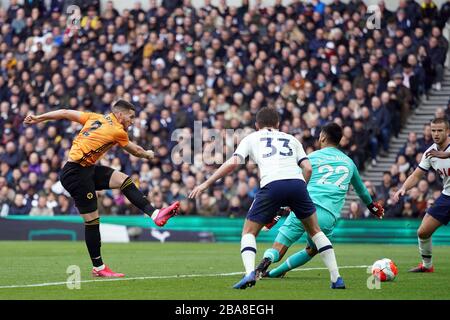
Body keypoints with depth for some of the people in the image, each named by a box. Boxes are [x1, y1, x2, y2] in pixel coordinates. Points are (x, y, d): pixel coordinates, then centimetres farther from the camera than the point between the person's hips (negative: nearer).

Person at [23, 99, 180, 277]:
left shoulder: (95, 118, 9)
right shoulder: (117, 131, -10)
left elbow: (65, 113, 7)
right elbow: (136, 151, 7)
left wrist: (38, 118, 14)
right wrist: (148, 154, 29)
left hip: (87, 169, 9)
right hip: (76, 174, -9)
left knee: (124, 180, 2)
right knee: (92, 219, -5)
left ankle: (155, 215, -1)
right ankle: (98, 268, 1)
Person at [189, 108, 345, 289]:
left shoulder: (251, 138, 23)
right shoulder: (291, 139, 30)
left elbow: (233, 163, 9)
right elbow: (307, 168, 16)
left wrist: (206, 184, 12)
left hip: (272, 185, -2)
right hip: (297, 182, 2)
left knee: (249, 232, 13)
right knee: (314, 230, 22)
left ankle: (250, 273, -12)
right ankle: (336, 278, 15)